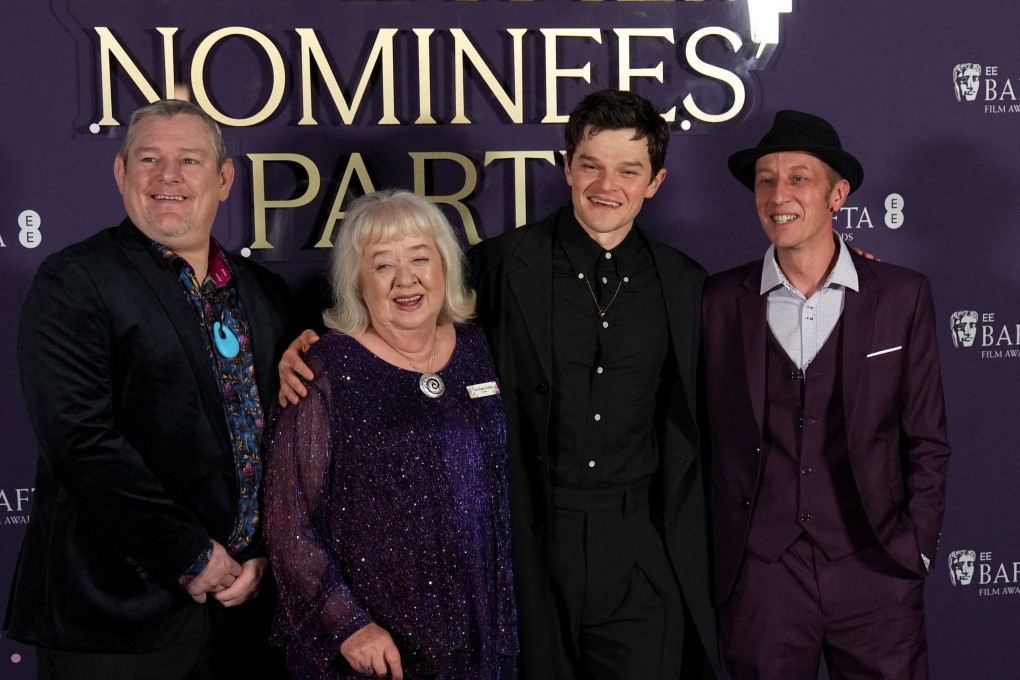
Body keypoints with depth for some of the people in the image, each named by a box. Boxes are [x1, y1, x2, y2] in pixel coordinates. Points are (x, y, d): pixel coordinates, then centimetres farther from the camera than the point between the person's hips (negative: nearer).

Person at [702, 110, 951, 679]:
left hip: (876, 574, 0)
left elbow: (927, 440, 4)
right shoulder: (720, 301, 0)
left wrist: (914, 548, -1)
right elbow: (704, 435, 4)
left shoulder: (903, 296, 1)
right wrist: (716, 560, 2)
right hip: (758, 578, 0)